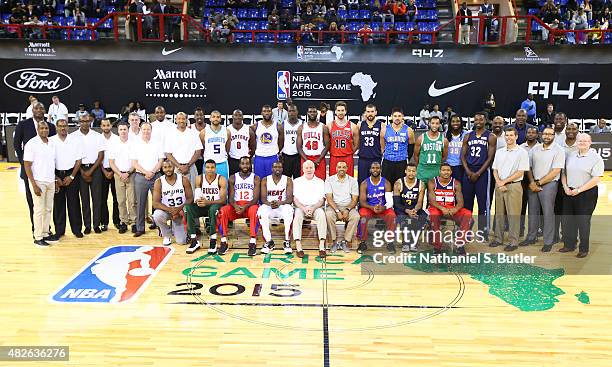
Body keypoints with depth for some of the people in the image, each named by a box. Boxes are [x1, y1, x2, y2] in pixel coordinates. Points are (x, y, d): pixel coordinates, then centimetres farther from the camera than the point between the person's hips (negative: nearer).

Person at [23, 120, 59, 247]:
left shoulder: (51, 144, 9)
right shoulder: (31, 144, -9)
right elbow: (27, 166, -11)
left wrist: (55, 180, 12)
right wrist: (34, 185, -16)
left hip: (50, 182, 6)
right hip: (38, 182, -6)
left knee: (48, 209, 10)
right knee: (39, 210, -1)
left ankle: (45, 233, 20)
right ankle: (38, 237, 7)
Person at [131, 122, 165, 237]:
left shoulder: (157, 144, 6)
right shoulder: (135, 145, 6)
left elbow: (161, 161, 2)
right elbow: (134, 163, 0)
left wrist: (152, 172, -10)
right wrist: (146, 172, -11)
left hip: (155, 176, 0)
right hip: (140, 177, 1)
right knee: (140, 203, 4)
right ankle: (140, 228, 10)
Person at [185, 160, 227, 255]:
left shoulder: (221, 179, -9)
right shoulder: (199, 179, 1)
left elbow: (223, 199, -16)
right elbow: (196, 197, 0)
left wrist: (208, 202, -31)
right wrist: (198, 201, -26)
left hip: (216, 205, -3)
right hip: (203, 206, 4)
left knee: (213, 208, -38)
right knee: (188, 207, -24)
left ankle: (213, 242, -31)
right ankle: (194, 241, -22)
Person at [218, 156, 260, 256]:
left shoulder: (255, 178, 3)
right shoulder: (233, 178, 8)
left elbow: (256, 198, -7)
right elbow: (231, 198, 2)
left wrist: (245, 207, -25)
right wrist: (235, 206, -21)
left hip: (250, 205, -2)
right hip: (236, 206, 2)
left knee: (254, 210, -37)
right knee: (223, 210, -28)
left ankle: (253, 242, -39)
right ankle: (224, 242, -22)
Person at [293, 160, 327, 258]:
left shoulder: (320, 182, 14)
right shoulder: (297, 181, 13)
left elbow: (321, 200, 6)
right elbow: (295, 199, 4)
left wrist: (313, 208, -14)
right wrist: (303, 208, -15)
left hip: (315, 207, 0)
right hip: (301, 207, 0)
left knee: (321, 214, -33)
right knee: (297, 215, -34)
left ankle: (322, 247, -36)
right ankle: (298, 247, -38)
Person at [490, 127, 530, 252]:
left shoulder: (522, 152, -3)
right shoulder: (499, 152, 13)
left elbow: (520, 172, -8)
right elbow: (495, 170, 12)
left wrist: (504, 181, -11)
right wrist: (499, 183, -5)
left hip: (513, 186, -5)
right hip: (499, 186, 5)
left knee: (513, 215, -4)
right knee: (499, 213, 9)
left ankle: (513, 242, 1)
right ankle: (498, 238, 17)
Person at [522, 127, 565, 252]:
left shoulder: (558, 151, -6)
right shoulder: (534, 149, 9)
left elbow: (556, 171, -12)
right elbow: (529, 167, 10)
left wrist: (539, 183, -11)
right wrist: (532, 182, -6)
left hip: (548, 184, -5)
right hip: (533, 184, 5)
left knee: (548, 213, -1)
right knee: (533, 212, 11)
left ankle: (548, 242, 7)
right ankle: (531, 238, 22)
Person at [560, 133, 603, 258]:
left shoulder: (596, 158, -7)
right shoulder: (571, 156, 11)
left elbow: (596, 179, -13)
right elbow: (564, 173, 15)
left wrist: (579, 190, -16)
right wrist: (565, 187, -2)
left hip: (586, 193, -5)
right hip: (569, 193, 5)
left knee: (583, 221, 2)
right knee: (568, 220, 10)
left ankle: (584, 249, 14)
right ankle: (569, 245, 24)